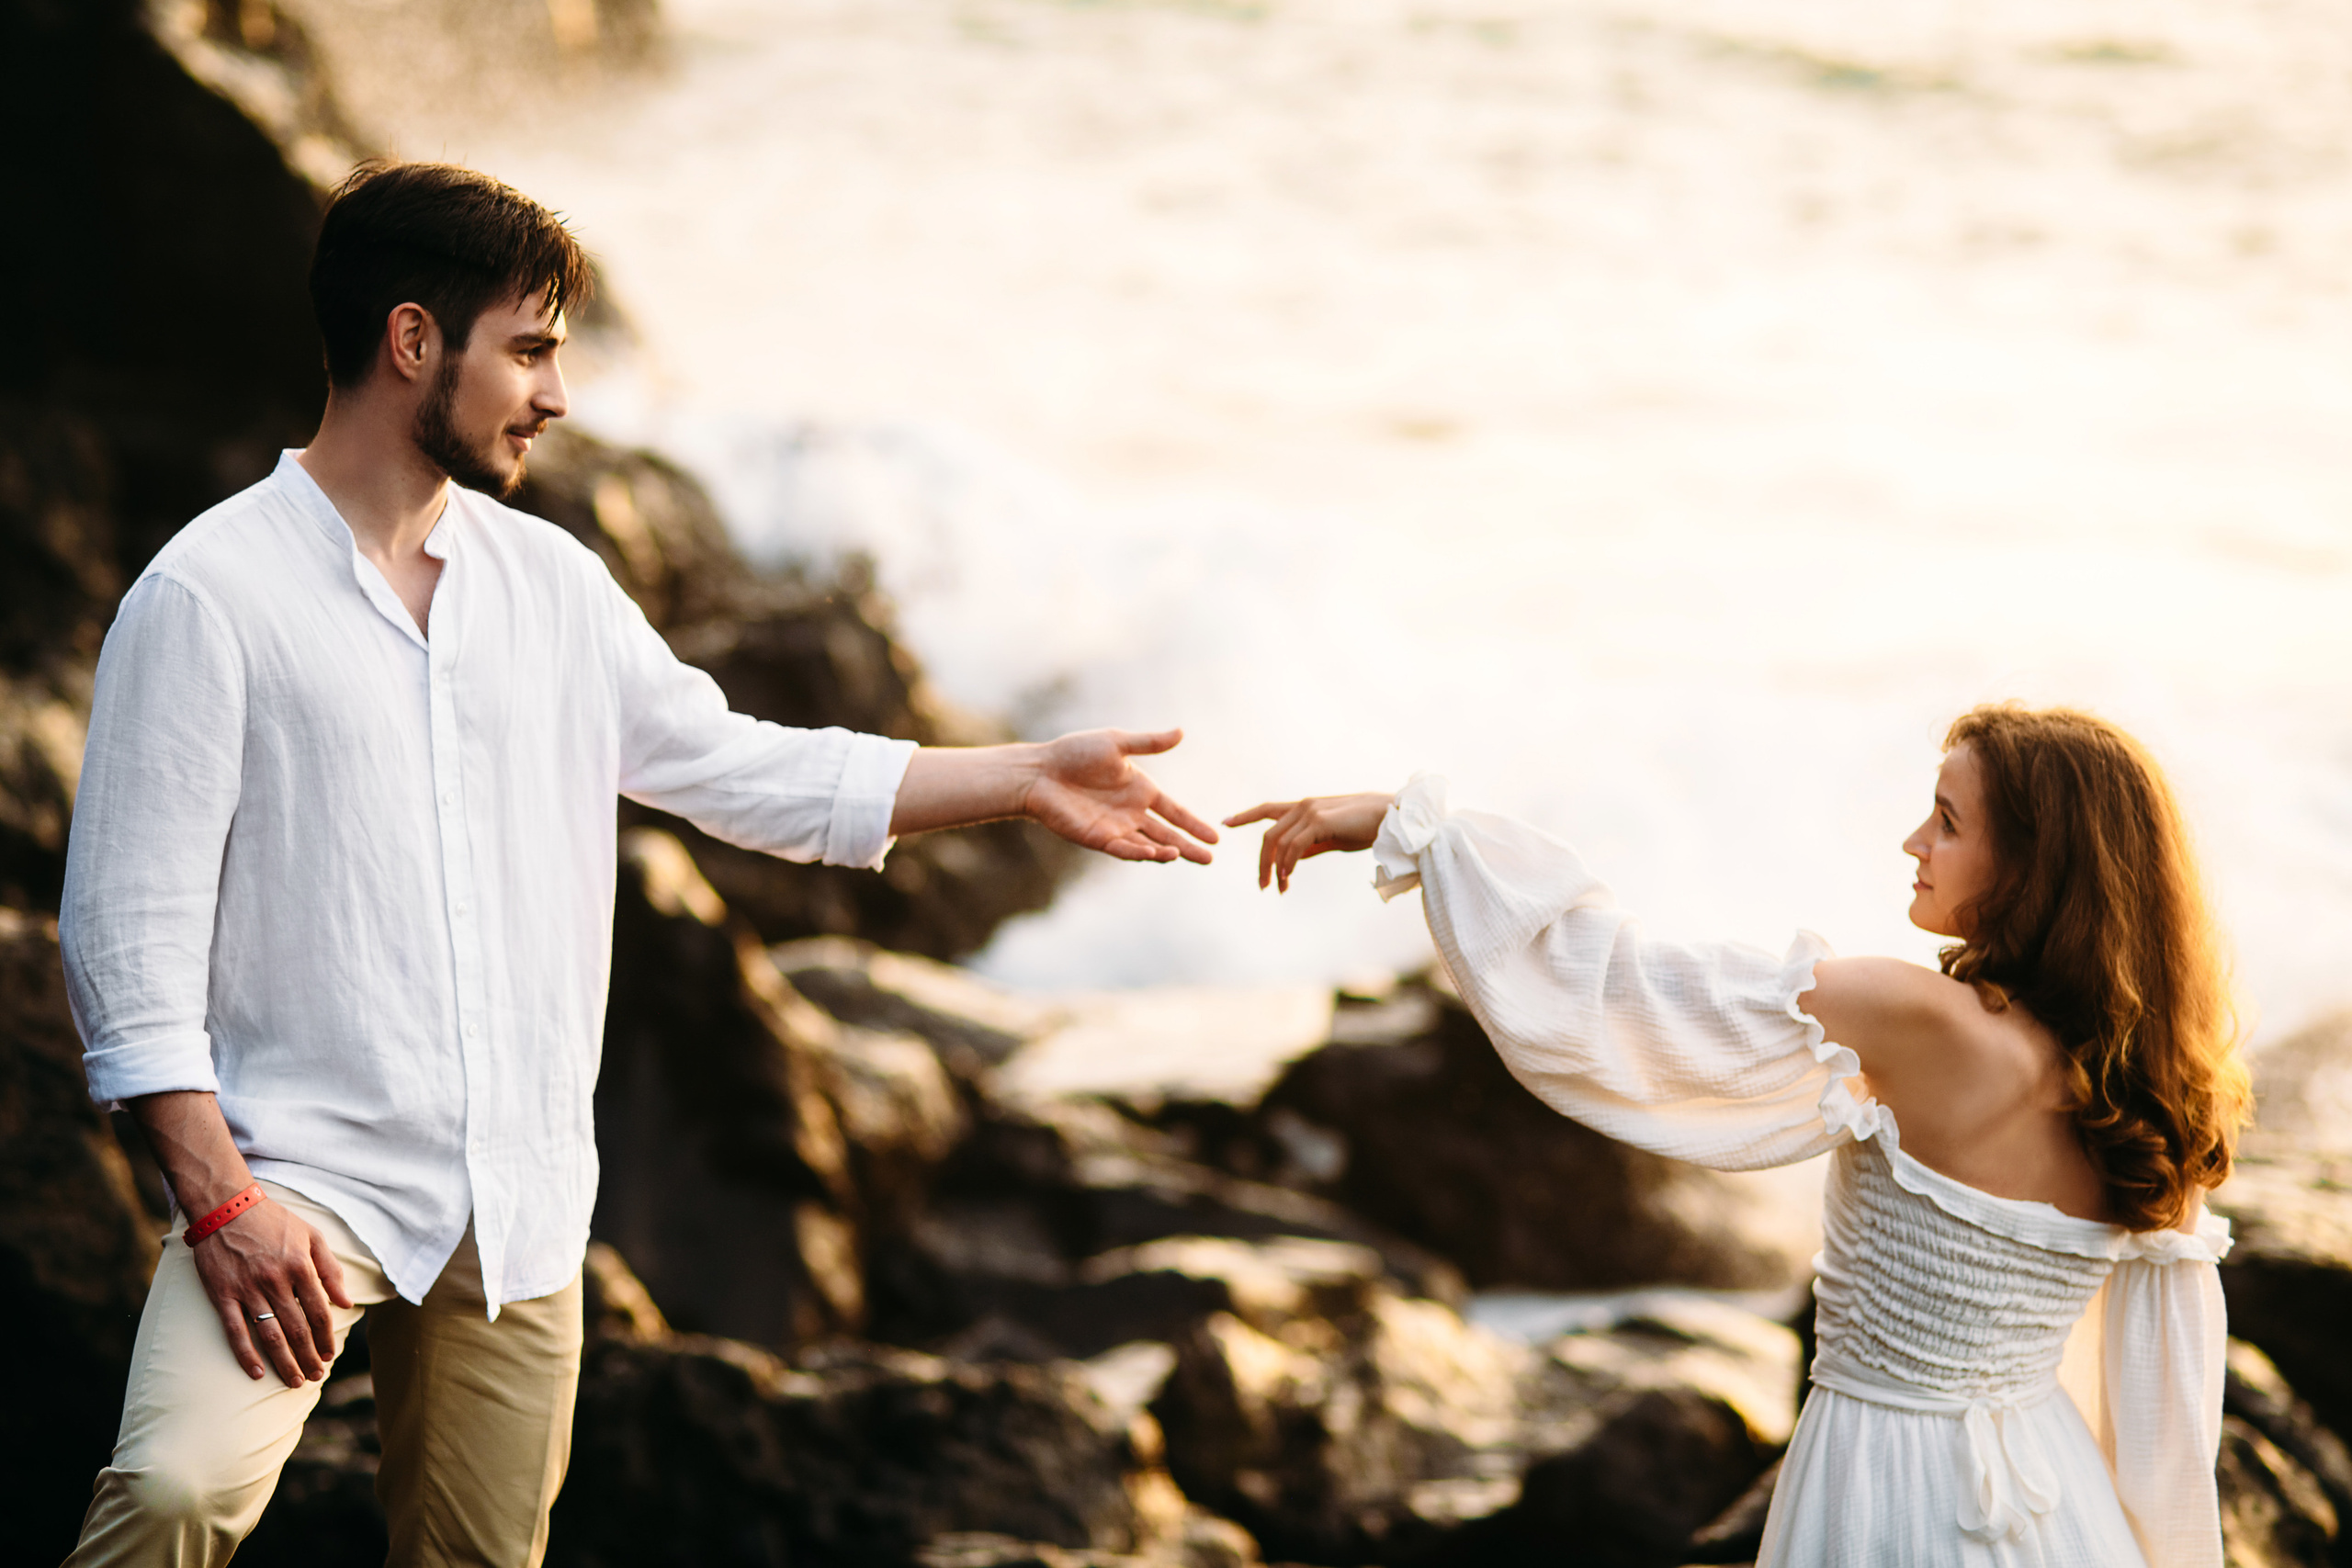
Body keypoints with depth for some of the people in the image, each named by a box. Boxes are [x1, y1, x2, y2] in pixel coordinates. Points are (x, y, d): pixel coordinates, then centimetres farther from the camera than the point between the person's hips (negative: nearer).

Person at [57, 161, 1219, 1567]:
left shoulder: (551, 583, 13)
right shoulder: (211, 593, -6)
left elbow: (742, 769, 21)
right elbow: (132, 925, -9)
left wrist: (1027, 778, 18)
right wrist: (220, 1198, -17)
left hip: (524, 1198, 6)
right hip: (303, 1173, -6)